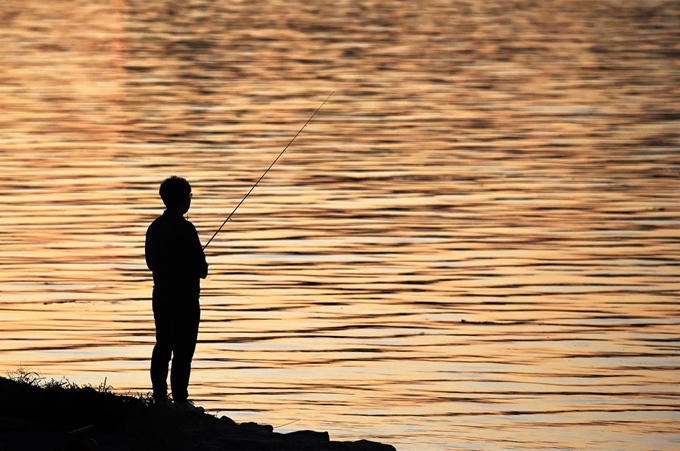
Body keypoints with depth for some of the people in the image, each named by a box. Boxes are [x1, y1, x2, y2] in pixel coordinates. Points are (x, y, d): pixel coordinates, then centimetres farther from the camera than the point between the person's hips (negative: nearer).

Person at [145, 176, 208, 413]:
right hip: (184, 298, -8)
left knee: (163, 346, 13)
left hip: (160, 295, 8)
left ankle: (160, 396, 17)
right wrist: (201, 270, 6)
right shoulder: (185, 229, -18)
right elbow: (200, 266, -16)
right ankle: (180, 400, -3)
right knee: (183, 349, -4)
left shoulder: (155, 227, 7)